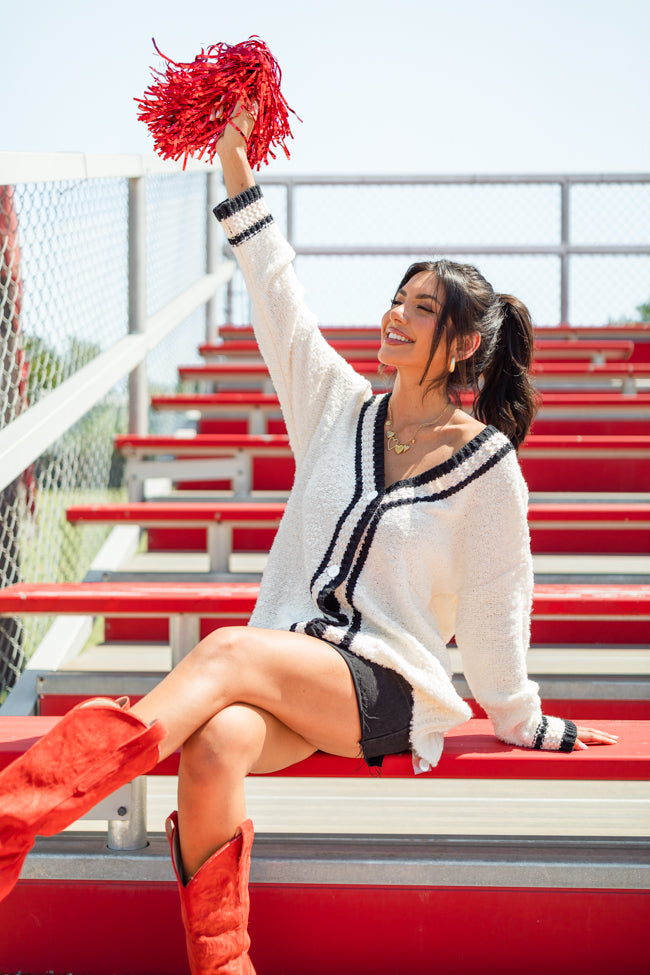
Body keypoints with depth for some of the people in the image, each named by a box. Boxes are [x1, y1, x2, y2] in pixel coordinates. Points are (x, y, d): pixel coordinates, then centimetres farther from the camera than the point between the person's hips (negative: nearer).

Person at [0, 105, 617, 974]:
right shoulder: (342, 408, 12)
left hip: (391, 691, -4)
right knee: (215, 744, -34)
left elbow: (494, 607, 7)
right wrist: (239, 175, -3)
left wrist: (527, 725, 14)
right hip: (290, 672, 4)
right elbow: (281, 304, 4)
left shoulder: (487, 463, 1)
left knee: (230, 651, -34)